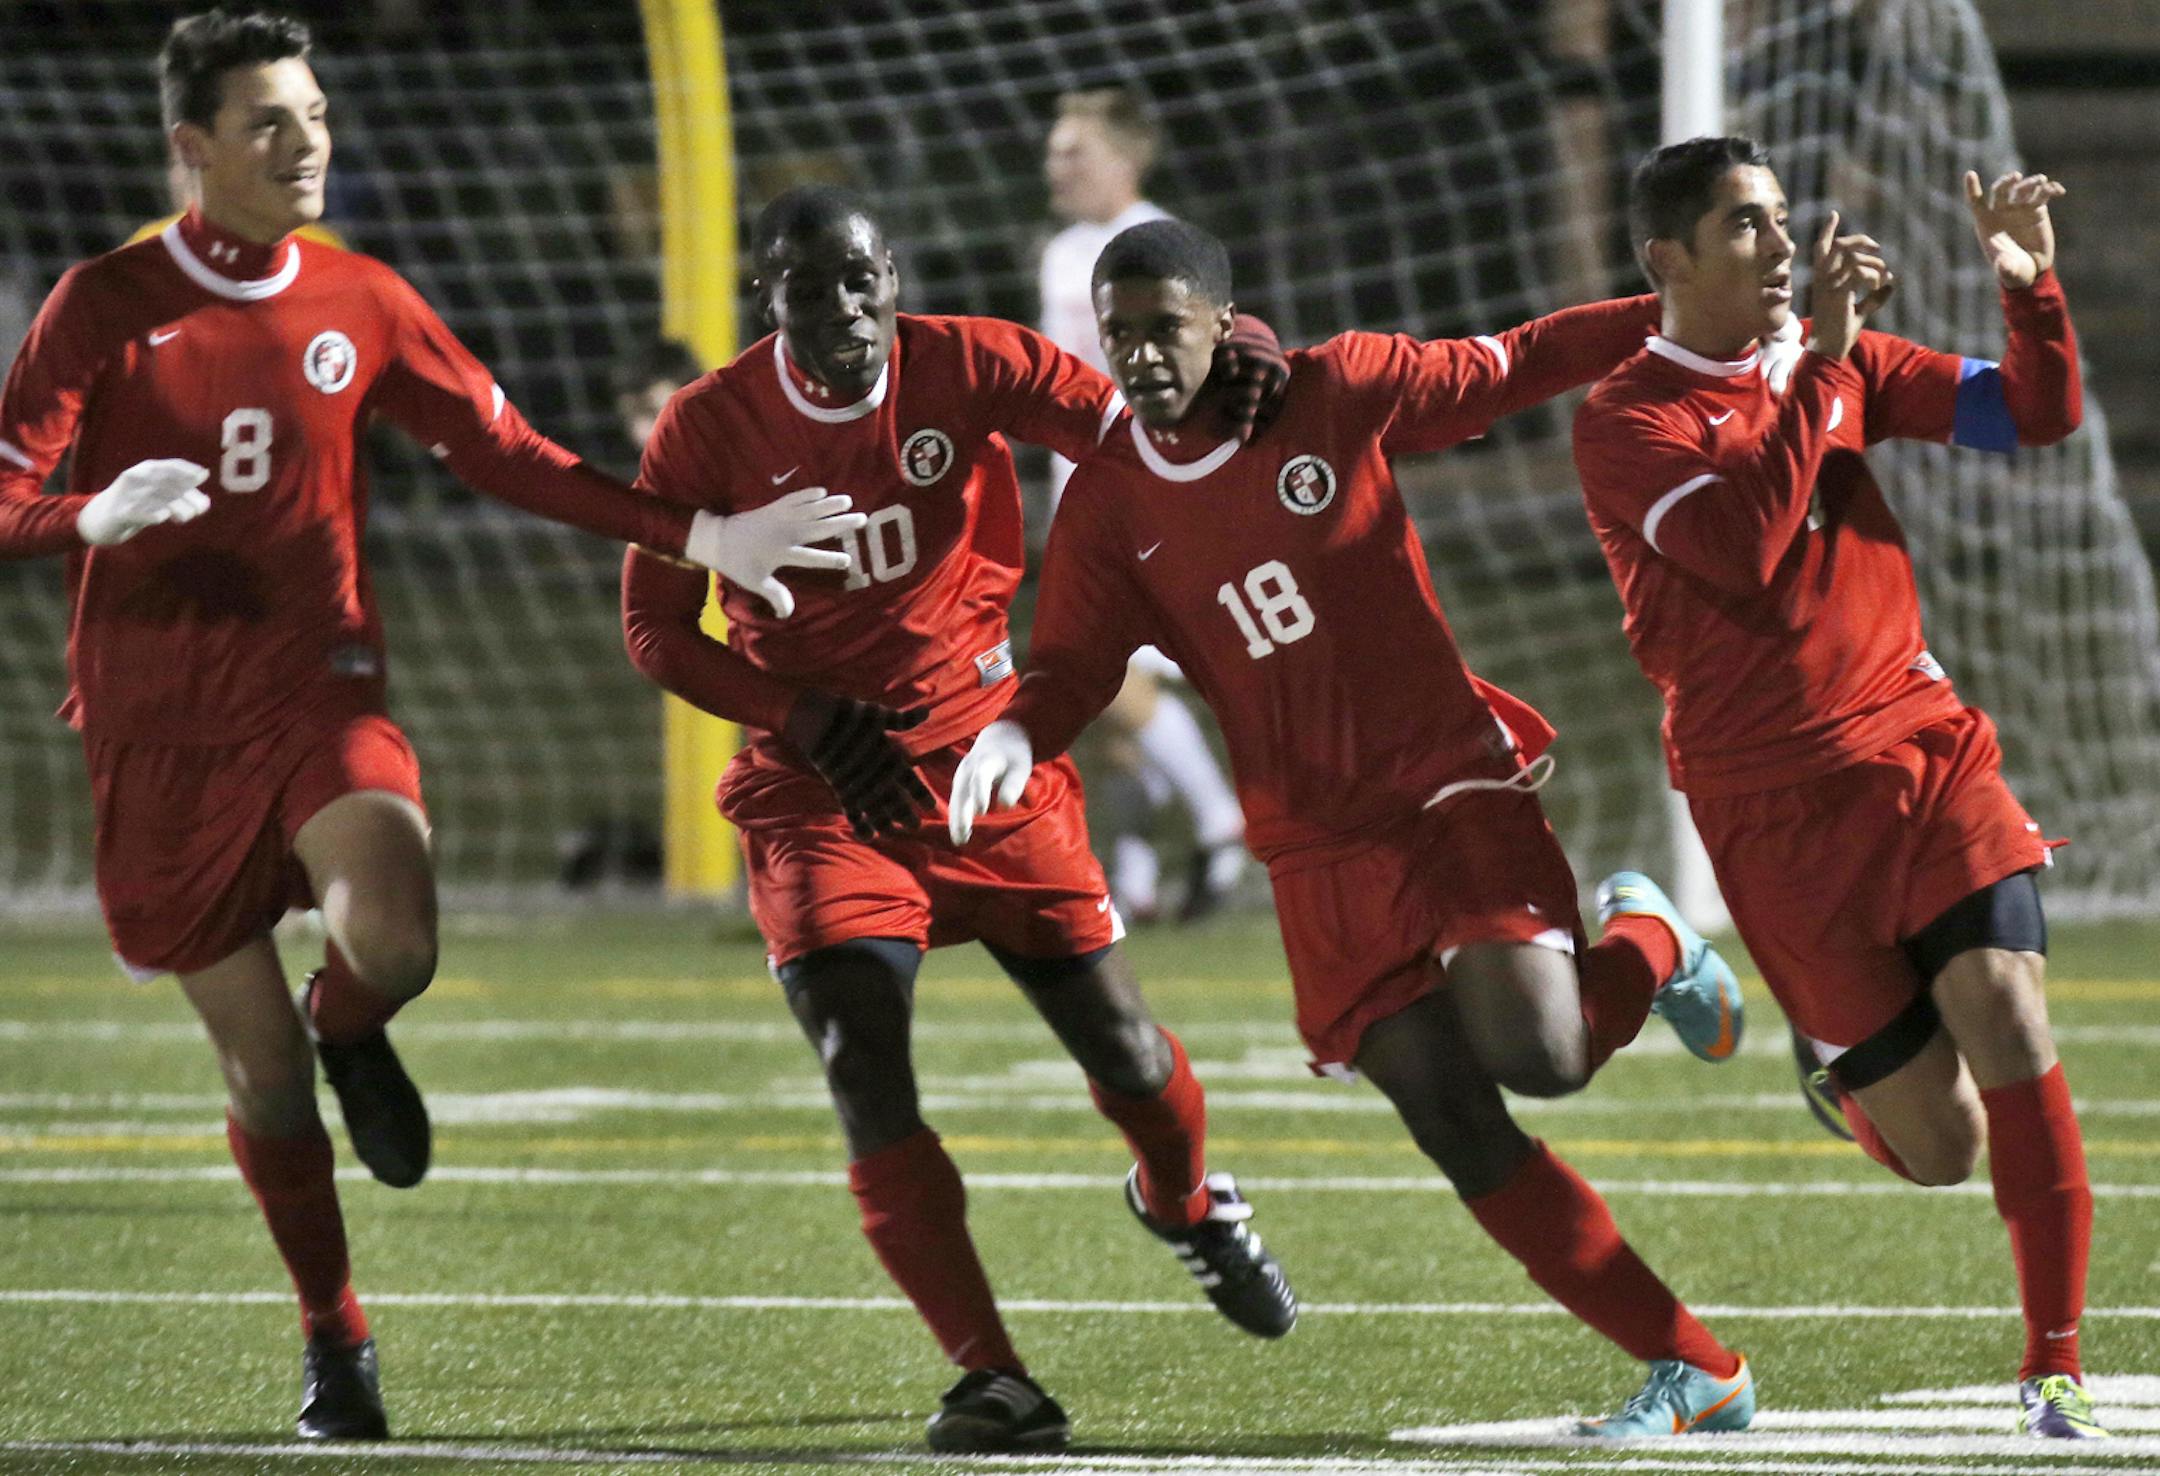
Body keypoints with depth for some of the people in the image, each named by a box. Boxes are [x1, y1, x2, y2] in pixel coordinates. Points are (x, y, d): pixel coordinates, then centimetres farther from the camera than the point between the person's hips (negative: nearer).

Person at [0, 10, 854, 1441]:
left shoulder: (358, 304, 5)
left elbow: (511, 455, 11)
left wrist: (693, 536, 3)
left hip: (314, 688, 1)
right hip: (159, 725, -1)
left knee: (392, 940, -29)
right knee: (264, 1073, 2)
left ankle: (352, 1034, 9)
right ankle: (335, 1337, 24)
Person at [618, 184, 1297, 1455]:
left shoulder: (966, 367, -9)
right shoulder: (711, 427, -10)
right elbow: (655, 627, -2)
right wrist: (801, 717, -14)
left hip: (982, 751, 1)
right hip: (817, 781, -1)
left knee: (1120, 1045, 6)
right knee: (865, 1074, -18)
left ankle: (1186, 1200, 43)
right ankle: (991, 1377, -15)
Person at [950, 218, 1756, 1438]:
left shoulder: (1336, 395, -4)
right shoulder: (1109, 504, 2)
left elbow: (1506, 370, 6)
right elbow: (1074, 664, 4)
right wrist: (1014, 734, -18)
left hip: (1452, 780, -3)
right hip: (1321, 853, 3)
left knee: (1536, 1056, -23)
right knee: (1457, 1125, -9)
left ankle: (1648, 948, 15)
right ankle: (1698, 1374, 0)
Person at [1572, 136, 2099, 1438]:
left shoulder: (1838, 362, 10)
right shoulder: (1625, 422, -6)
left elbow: (2035, 416, 6)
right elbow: (1744, 544, -23)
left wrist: (2034, 290, -12)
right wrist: (1819, 361, -22)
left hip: (1925, 748, 4)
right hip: (1778, 807, -4)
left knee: (2009, 1030, -18)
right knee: (1940, 1147, -4)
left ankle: (2055, 1365, -8)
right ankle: (1845, 1078, 35)